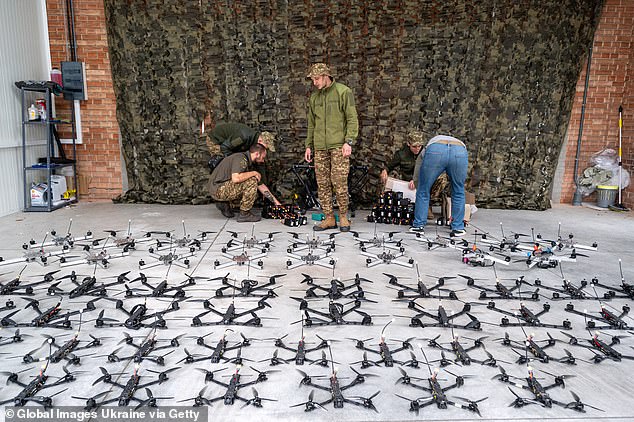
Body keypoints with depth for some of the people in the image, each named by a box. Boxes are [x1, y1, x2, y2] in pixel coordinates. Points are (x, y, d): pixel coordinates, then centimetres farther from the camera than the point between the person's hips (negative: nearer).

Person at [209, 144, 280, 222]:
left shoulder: (249, 164, 13)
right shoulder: (240, 158, -17)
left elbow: (261, 185, 17)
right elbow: (235, 178, -34)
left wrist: (275, 201, 16)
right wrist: (254, 173, -18)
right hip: (218, 189, -10)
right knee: (252, 181, -21)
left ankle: (224, 203, 14)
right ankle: (244, 214, -11)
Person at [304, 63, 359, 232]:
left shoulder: (343, 91, 0)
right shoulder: (314, 97, 17)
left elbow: (352, 119, -4)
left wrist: (349, 142, -13)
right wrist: (309, 146, 18)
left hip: (339, 145, -5)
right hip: (320, 147, 5)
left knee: (339, 182, -9)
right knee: (322, 184, 2)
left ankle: (343, 216, 6)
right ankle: (329, 218, 10)